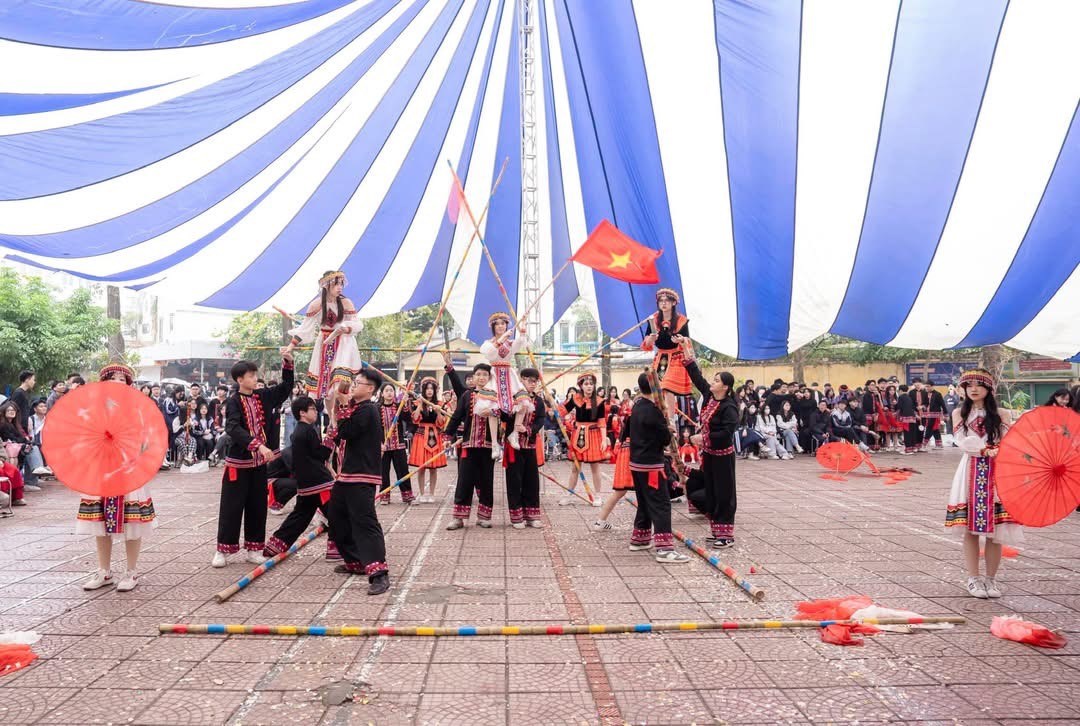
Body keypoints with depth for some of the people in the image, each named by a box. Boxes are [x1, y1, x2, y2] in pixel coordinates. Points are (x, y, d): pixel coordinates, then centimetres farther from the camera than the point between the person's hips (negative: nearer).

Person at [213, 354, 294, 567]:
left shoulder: (262, 396, 5)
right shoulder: (233, 402, -13)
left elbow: (286, 387, 16)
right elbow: (234, 429, -27)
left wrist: (288, 364, 1)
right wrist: (258, 445, -39)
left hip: (259, 462, 6)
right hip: (238, 462, -6)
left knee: (258, 506, 9)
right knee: (232, 506, 0)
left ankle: (253, 548, 18)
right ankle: (223, 549, 11)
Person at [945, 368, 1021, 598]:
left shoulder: (998, 414, 8)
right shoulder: (959, 413, 7)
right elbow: (963, 443, -4)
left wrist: (988, 450, -20)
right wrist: (987, 450, -15)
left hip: (995, 474, 1)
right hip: (971, 472, 0)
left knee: (994, 528, -1)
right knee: (971, 528, 0)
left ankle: (991, 578, 12)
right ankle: (973, 578, 9)